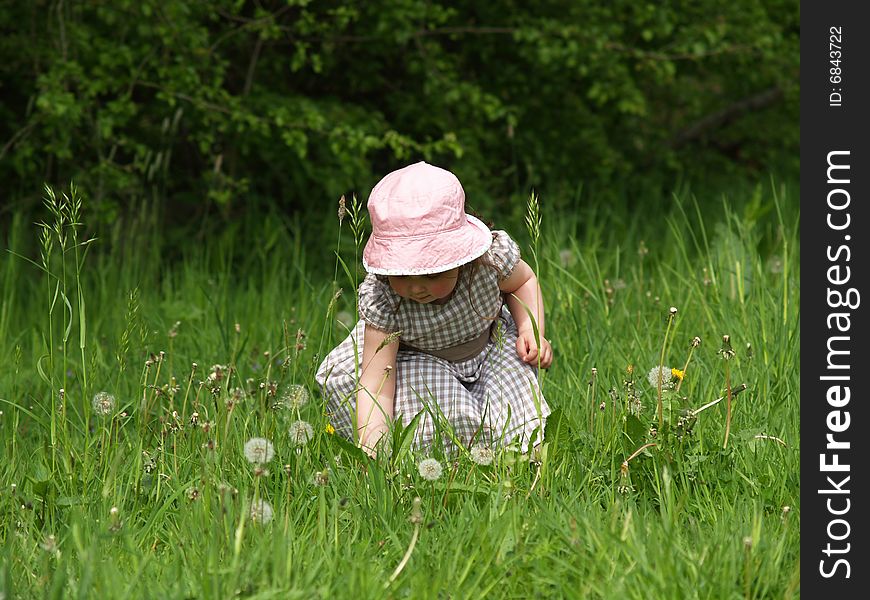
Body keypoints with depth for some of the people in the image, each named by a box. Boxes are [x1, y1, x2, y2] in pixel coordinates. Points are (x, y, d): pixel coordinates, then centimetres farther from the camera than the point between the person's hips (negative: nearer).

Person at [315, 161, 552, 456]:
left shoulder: (491, 258, -31)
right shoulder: (381, 299, -36)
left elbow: (523, 281, -3)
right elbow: (375, 385, -40)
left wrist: (532, 329, -21)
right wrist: (372, 453, -54)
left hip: (489, 342, 1)